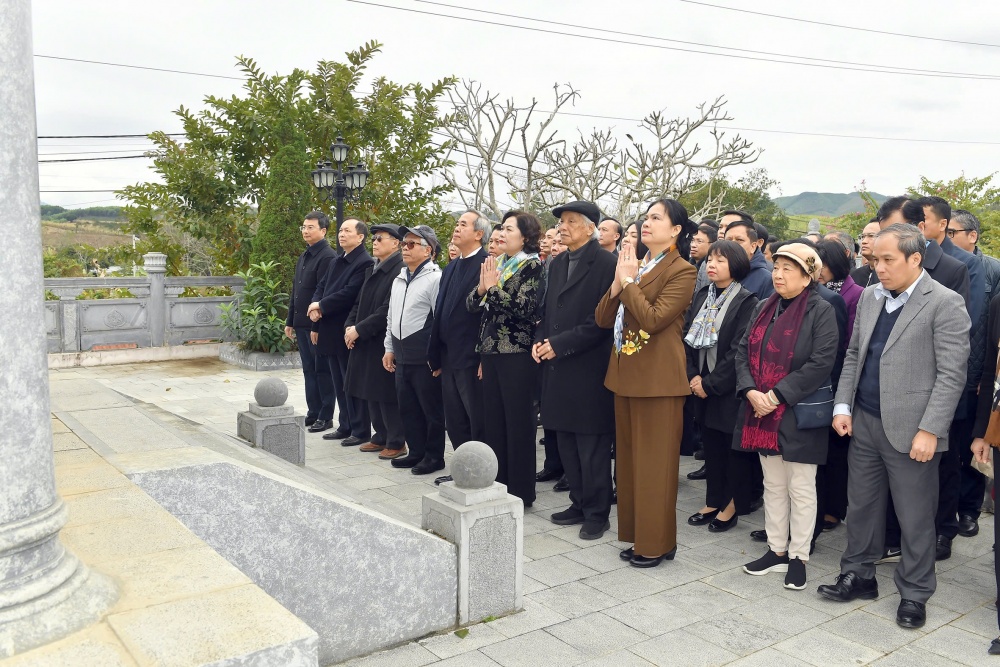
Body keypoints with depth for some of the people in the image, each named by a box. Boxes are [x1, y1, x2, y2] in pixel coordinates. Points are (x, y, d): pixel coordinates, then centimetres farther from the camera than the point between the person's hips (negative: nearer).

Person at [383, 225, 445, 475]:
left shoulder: (435, 279, -11)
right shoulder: (399, 279, 14)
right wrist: (389, 348, 18)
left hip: (425, 358, -8)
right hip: (402, 356, 8)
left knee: (431, 408, 3)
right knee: (407, 407, 14)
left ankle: (434, 456, 15)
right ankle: (416, 451, 27)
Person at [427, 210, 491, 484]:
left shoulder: (486, 265, -11)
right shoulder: (450, 269, 15)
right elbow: (440, 312, 15)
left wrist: (485, 357, -20)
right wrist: (435, 355, 13)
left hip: (473, 359, -9)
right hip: (449, 358, 9)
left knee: (479, 423, 2)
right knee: (455, 423, 16)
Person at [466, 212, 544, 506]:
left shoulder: (532, 266, -7)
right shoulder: (496, 264, 14)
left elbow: (523, 308, -18)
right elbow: (472, 305, 9)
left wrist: (493, 287, -18)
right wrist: (481, 288, -10)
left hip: (517, 355, -7)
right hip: (491, 352, 7)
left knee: (518, 421, -1)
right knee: (494, 419, 11)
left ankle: (521, 491, 9)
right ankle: (498, 484, 22)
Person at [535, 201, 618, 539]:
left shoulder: (606, 263, -10)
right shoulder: (557, 264, 15)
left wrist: (559, 344, -16)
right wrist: (540, 340, 2)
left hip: (588, 368, -8)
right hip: (558, 368, 8)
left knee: (592, 447, 1)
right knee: (567, 443, 15)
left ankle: (597, 513, 13)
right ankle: (579, 503, 28)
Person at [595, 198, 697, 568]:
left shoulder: (682, 271, -8)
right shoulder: (634, 264, 14)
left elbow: (652, 319, -21)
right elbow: (602, 319, 7)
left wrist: (628, 281, -12)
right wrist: (618, 281, -7)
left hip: (658, 378, -8)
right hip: (626, 374, 8)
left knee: (655, 462, 0)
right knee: (629, 458, 14)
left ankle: (657, 542, 13)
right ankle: (637, 534, 26)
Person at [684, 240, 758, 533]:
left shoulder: (747, 302, -10)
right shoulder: (701, 296, 9)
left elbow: (739, 350, -16)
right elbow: (687, 338, 4)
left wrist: (711, 383, -15)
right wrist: (693, 376, -8)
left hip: (728, 389, -5)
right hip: (701, 385, 6)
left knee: (729, 447, 4)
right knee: (709, 445, 12)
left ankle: (730, 505, 19)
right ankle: (713, 502, 24)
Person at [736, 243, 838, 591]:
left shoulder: (820, 311, -10)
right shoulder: (764, 308, 10)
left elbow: (820, 364, -19)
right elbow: (743, 351, 6)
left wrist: (775, 396, -20)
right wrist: (750, 391, -11)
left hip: (799, 416, -6)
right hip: (762, 414, 6)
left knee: (801, 488, 6)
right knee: (773, 485, 15)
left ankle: (798, 556, 18)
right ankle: (776, 550, 27)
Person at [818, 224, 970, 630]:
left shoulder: (944, 304, -11)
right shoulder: (870, 297, 9)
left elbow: (951, 375, -13)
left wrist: (929, 431, -17)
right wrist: (843, 405, 5)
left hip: (910, 430, -6)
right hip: (864, 423, 6)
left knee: (915, 517, 7)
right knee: (861, 505, 16)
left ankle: (914, 593, 24)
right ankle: (858, 576, 32)